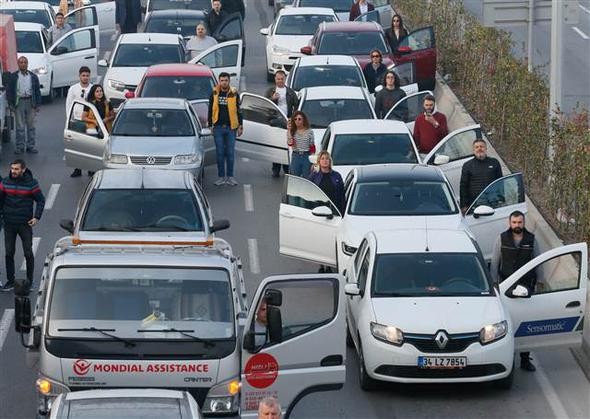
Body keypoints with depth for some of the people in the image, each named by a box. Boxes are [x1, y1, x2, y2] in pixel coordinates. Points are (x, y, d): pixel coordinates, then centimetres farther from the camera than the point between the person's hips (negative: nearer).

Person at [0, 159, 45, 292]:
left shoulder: (31, 183, -7)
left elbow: (41, 200, 0)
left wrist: (36, 217, -9)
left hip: (25, 224, -2)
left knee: (28, 253, 4)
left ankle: (29, 280, 16)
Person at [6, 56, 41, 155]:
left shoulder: (33, 77, 9)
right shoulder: (13, 77, 3)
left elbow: (37, 91, 11)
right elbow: (9, 91, 3)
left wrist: (37, 104, 4)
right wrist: (11, 104, -4)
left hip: (31, 102, 2)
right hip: (19, 102, -2)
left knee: (31, 126, 6)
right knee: (20, 126, -1)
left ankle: (30, 146, 13)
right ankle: (20, 146, 3)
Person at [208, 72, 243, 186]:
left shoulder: (234, 94, 2)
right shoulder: (214, 94, 4)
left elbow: (238, 111, 7)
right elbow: (210, 111, 10)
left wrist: (240, 126, 4)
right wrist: (210, 125, 6)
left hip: (231, 127, -1)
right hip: (218, 127, 1)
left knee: (230, 153, 2)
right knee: (220, 153, 2)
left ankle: (230, 177, 9)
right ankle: (221, 177, 8)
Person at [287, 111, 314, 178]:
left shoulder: (309, 132, 1)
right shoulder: (292, 131, 2)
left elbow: (312, 147, 5)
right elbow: (290, 143, -15)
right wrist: (289, 130, -15)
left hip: (306, 157, -1)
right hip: (295, 157, 1)